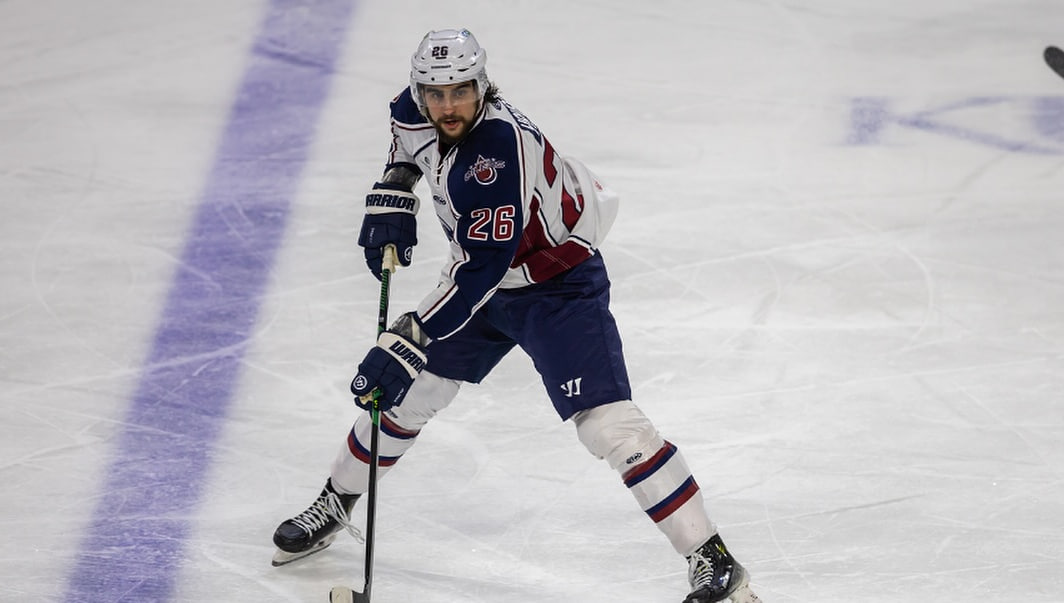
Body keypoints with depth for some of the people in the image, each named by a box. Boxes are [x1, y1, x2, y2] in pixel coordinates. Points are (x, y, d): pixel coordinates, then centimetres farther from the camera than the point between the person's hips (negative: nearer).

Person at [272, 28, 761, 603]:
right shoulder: (421, 111, -10)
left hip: (558, 285, -8)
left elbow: (479, 270, -36)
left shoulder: (499, 150, -35)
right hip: (486, 279, 8)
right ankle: (333, 506, 36)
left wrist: (408, 341, -36)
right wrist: (394, 190, 4)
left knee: (606, 422, -21)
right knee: (403, 394, 11)